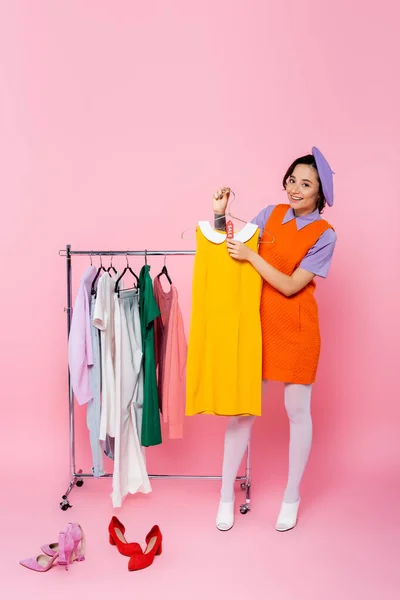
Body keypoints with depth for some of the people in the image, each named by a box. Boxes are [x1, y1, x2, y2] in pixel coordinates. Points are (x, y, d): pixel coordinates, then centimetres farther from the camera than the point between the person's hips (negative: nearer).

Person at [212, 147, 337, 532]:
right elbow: (231, 247, 7)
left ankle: (292, 496, 29)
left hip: (295, 327, -3)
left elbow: (290, 286, -15)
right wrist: (220, 216, -7)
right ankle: (227, 493, 23)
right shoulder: (273, 214, 4)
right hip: (258, 320, 3)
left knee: (297, 411, 8)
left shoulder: (324, 235, -8)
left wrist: (251, 256, -17)